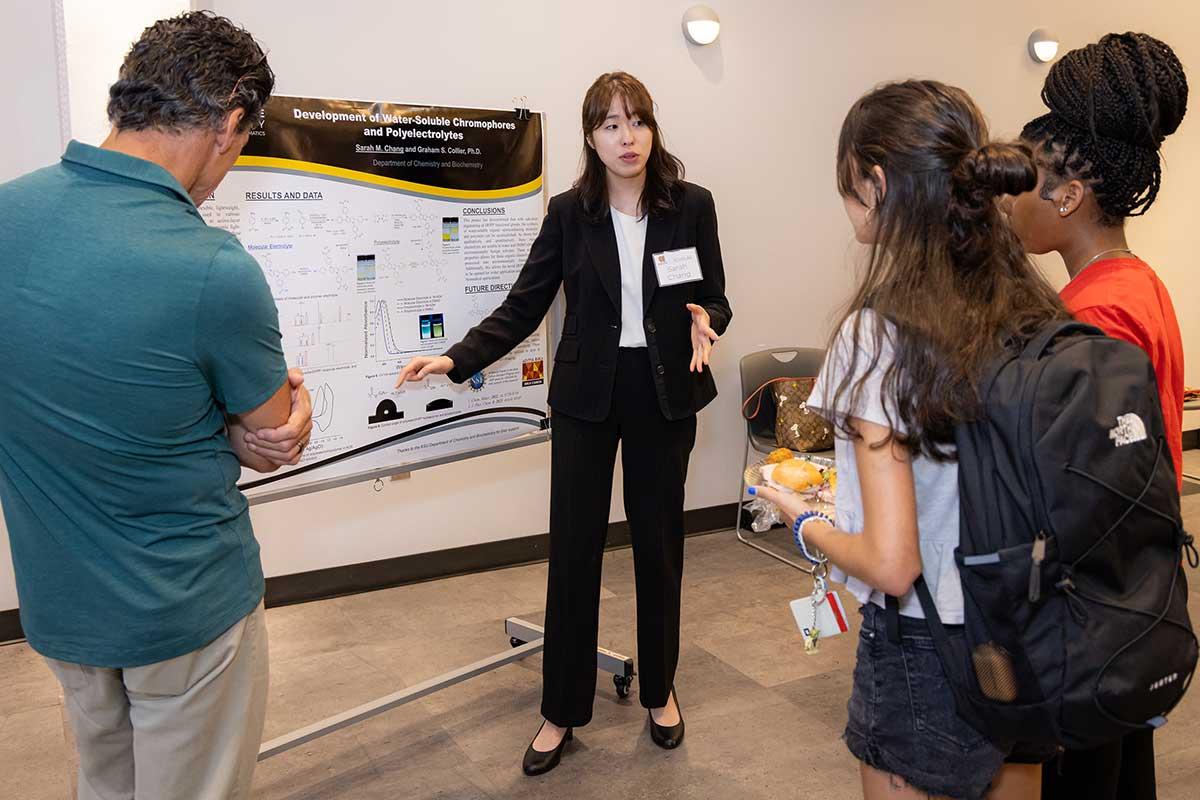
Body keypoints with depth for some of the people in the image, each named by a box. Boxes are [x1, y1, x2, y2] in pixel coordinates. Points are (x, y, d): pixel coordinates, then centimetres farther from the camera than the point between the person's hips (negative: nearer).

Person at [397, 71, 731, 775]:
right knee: (574, 547, 3)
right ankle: (563, 711, 20)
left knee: (659, 542, 11)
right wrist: (458, 359, -12)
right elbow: (524, 306, -1)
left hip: (665, 396, 0)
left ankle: (660, 690, 33)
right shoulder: (569, 212, -1)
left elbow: (715, 298, 3)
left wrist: (704, 320, -20)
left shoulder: (691, 205, -2)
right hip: (587, 397, 0)